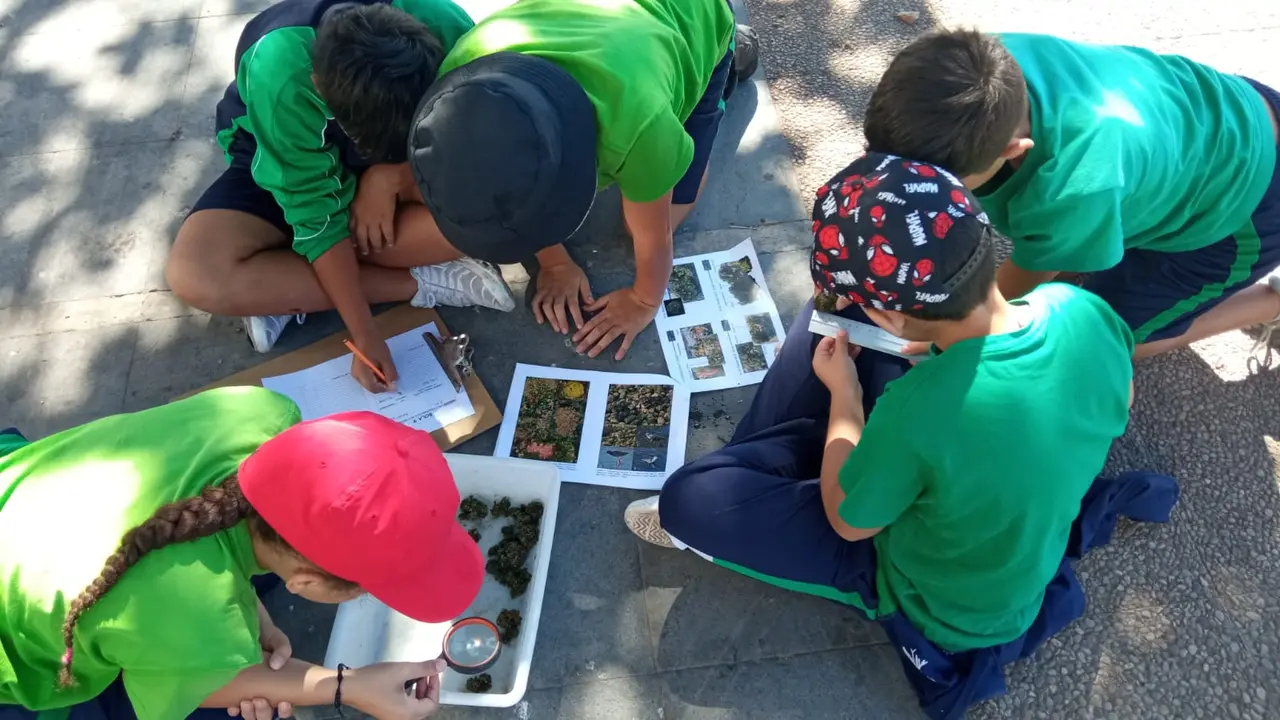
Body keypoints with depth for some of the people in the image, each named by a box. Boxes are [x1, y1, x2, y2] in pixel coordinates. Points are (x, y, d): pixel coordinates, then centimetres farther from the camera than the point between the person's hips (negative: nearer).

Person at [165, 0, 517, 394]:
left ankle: (280, 293, -19)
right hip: (282, 162, -2)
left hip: (398, 164, 2)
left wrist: (388, 175, -29)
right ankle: (419, 283, -21)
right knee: (195, 276, -29)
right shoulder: (280, 78, -36)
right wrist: (365, 337, -31)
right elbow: (318, 218, -29)